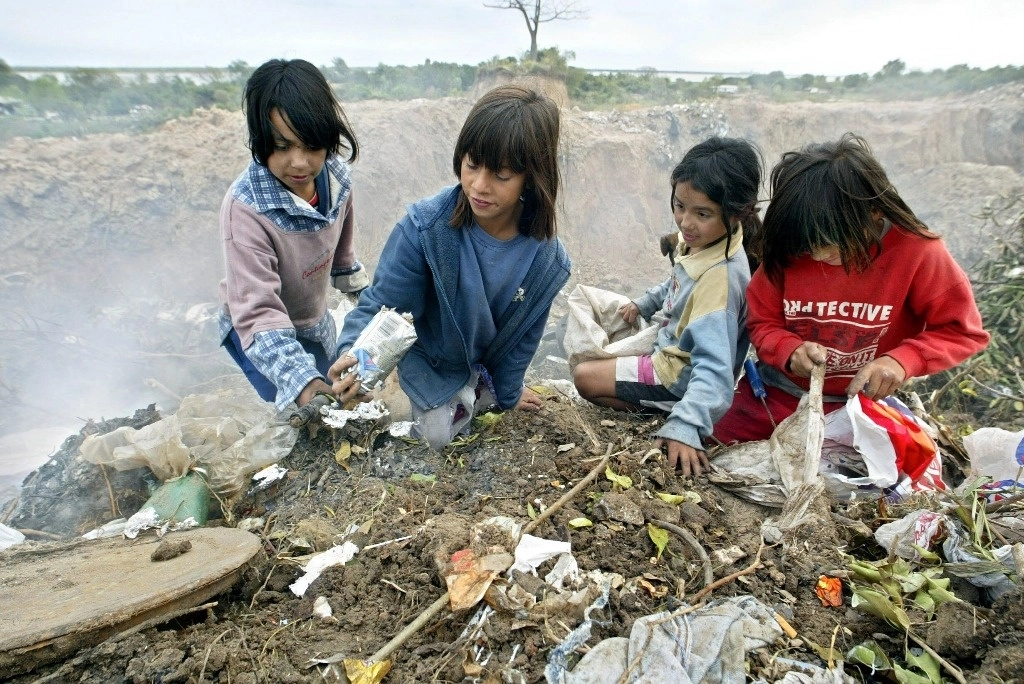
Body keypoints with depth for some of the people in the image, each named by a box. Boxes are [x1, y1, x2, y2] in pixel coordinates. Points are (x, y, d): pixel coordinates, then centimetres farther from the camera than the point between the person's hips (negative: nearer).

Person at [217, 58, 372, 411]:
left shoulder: (336, 178, -17)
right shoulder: (245, 207, -35)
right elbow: (256, 311, -38)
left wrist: (360, 287, 19)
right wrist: (300, 381, -50)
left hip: (316, 321, 6)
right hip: (262, 334, -5)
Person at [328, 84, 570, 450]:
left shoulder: (547, 260, -22)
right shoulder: (425, 227, -31)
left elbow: (523, 337, -6)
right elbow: (381, 304, -24)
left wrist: (508, 393, 7)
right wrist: (355, 355, -45)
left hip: (485, 371, 3)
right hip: (427, 365, -3)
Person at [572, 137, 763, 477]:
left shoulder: (721, 276, -36)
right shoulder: (703, 240, -11)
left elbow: (715, 368, -40)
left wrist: (685, 427, -48)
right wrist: (644, 304, 20)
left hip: (679, 375, -9)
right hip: (672, 342, 9)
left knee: (584, 376, -12)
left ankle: (664, 415, -5)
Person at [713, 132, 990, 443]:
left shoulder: (917, 251, -17)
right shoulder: (788, 248, -13)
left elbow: (962, 329, -8)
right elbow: (762, 322, -3)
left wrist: (902, 360, -26)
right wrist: (791, 350, -24)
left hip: (856, 409, -2)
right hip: (772, 396, 2)